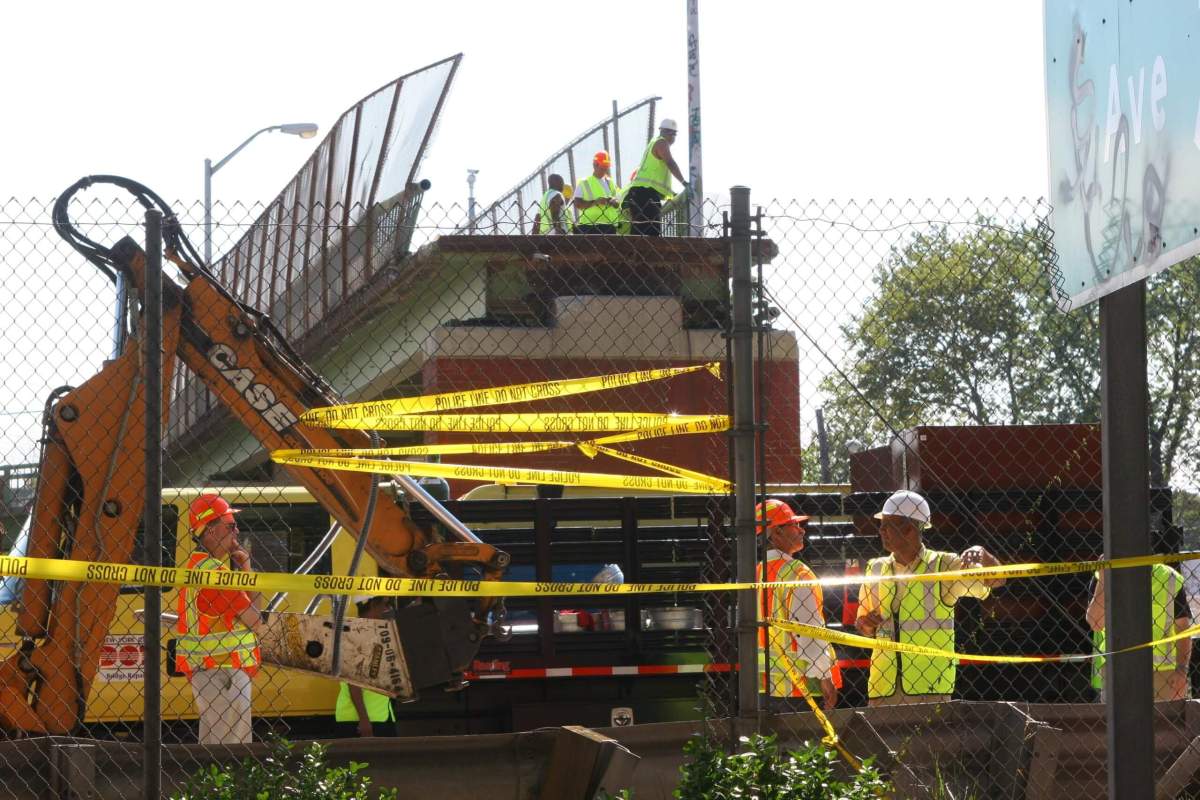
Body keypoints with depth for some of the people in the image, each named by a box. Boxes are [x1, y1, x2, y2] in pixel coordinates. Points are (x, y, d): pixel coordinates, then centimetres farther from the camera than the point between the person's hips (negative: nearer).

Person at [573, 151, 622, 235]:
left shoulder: (611, 183, 19)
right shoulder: (584, 183, 4)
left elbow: (618, 204, 20)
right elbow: (577, 203, -5)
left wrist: (614, 202, -5)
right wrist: (595, 202, -17)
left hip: (609, 226, 4)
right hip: (589, 226, -4)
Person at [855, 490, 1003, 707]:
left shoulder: (944, 567, 1)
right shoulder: (875, 569, 13)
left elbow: (997, 580, -7)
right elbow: (862, 624, 22)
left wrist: (982, 555, -26)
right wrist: (865, 625, -1)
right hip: (882, 687, 4)